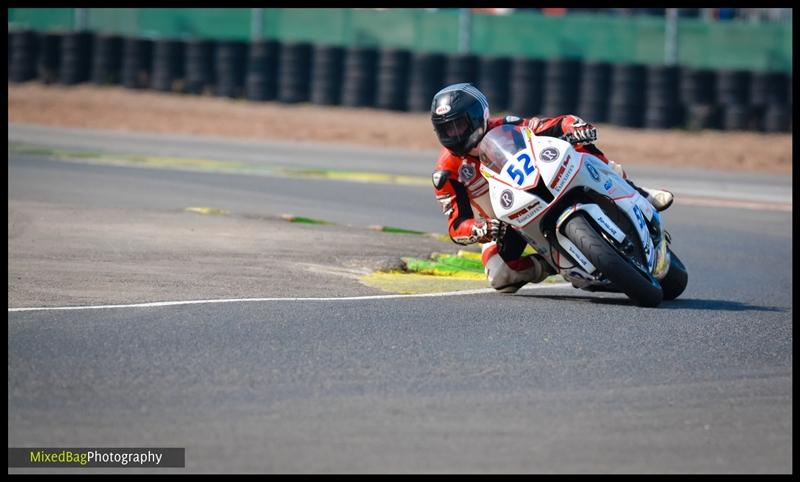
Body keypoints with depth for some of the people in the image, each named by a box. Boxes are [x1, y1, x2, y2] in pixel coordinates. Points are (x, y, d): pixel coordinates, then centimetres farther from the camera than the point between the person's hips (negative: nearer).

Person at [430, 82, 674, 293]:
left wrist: (577, 128, -43)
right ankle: (552, 264, -4)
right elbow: (456, 226, -22)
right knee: (500, 277, -30)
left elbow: (562, 124, -17)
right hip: (503, 223, 0)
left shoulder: (506, 129, -18)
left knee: (582, 148, -22)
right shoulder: (446, 173, -19)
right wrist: (480, 231, -45)